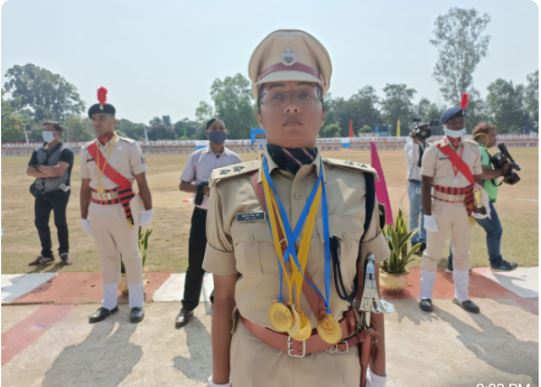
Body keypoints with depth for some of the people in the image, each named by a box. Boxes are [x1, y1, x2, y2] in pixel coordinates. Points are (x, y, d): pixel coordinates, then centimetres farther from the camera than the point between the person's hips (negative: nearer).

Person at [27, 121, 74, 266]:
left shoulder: (65, 151, -8)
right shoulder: (38, 151, 11)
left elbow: (59, 170, -22)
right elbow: (29, 171, 0)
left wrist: (40, 168, -7)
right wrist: (49, 172, -14)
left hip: (59, 192, -6)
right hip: (41, 193, 6)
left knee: (60, 223, -1)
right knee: (40, 223, 7)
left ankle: (64, 253, 13)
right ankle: (46, 254, 19)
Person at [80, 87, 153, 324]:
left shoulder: (129, 146, -6)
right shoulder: (87, 151, 6)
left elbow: (142, 181, -5)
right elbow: (85, 187, 10)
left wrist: (147, 210, -7)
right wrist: (84, 216, 10)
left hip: (123, 209, -4)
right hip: (97, 210, 4)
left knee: (131, 256, 7)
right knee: (107, 257, 15)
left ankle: (136, 304, 20)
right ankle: (109, 303, 29)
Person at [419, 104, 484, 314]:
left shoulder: (473, 148, 4)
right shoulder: (435, 150, -9)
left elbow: (477, 179, 11)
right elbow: (426, 184, -9)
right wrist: (427, 214, -13)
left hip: (464, 207, 4)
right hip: (440, 206, -4)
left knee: (463, 253, 14)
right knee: (432, 252, 5)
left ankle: (461, 295, 29)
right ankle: (425, 295, 18)